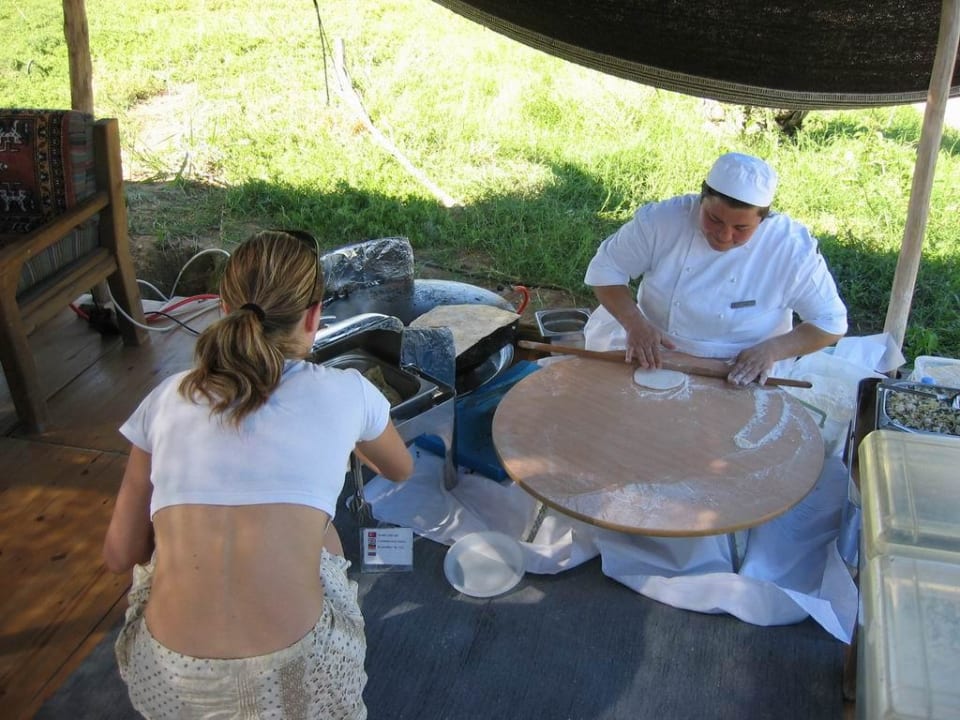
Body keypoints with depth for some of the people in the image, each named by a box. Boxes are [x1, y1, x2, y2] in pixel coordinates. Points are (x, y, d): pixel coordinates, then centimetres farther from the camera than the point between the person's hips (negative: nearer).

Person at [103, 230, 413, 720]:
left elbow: (120, 555, 9)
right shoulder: (345, 392, 1)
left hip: (167, 680, 2)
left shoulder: (168, 397, 4)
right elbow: (401, 471, 23)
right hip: (290, 676, -1)